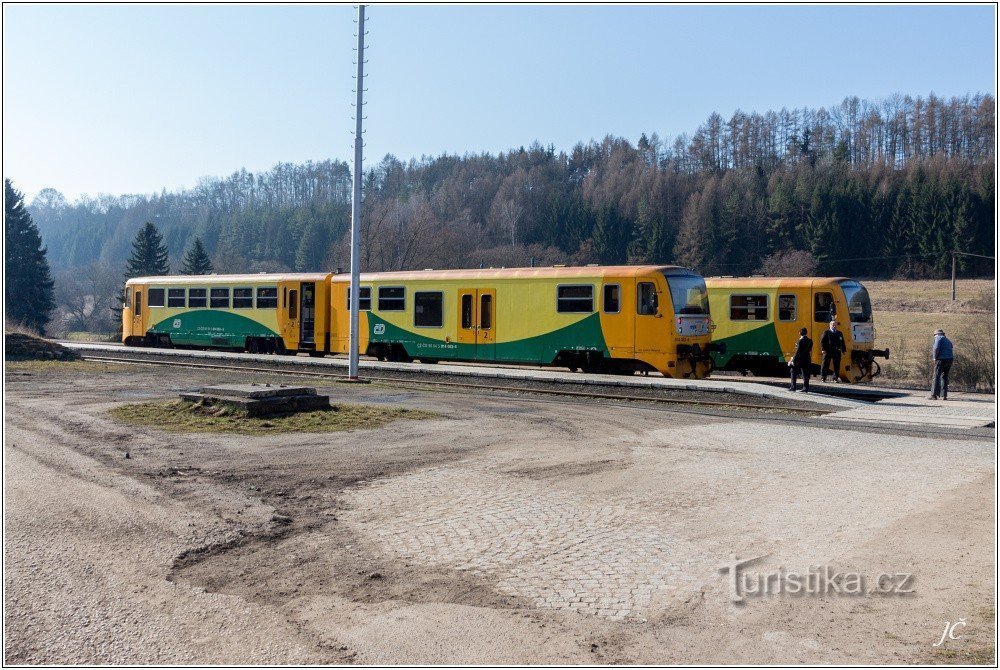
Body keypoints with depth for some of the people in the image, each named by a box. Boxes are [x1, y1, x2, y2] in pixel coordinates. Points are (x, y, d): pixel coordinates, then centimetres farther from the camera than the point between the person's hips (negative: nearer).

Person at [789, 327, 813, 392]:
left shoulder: (801, 341, -16)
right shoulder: (810, 341, 4)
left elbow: (798, 352, -18)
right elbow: (809, 350, 10)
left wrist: (794, 360, -15)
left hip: (799, 360, -6)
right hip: (807, 360, 6)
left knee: (794, 373, 6)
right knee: (805, 374, 10)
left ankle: (793, 387, 5)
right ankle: (806, 388, 9)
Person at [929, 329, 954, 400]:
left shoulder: (938, 338, 2)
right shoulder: (948, 340, 26)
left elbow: (936, 348, -15)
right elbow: (951, 350, 24)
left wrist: (935, 357, -8)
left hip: (941, 359, -7)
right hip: (950, 359, 7)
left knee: (937, 376, -8)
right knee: (944, 377, 13)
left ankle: (934, 395, -16)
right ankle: (944, 395, 8)